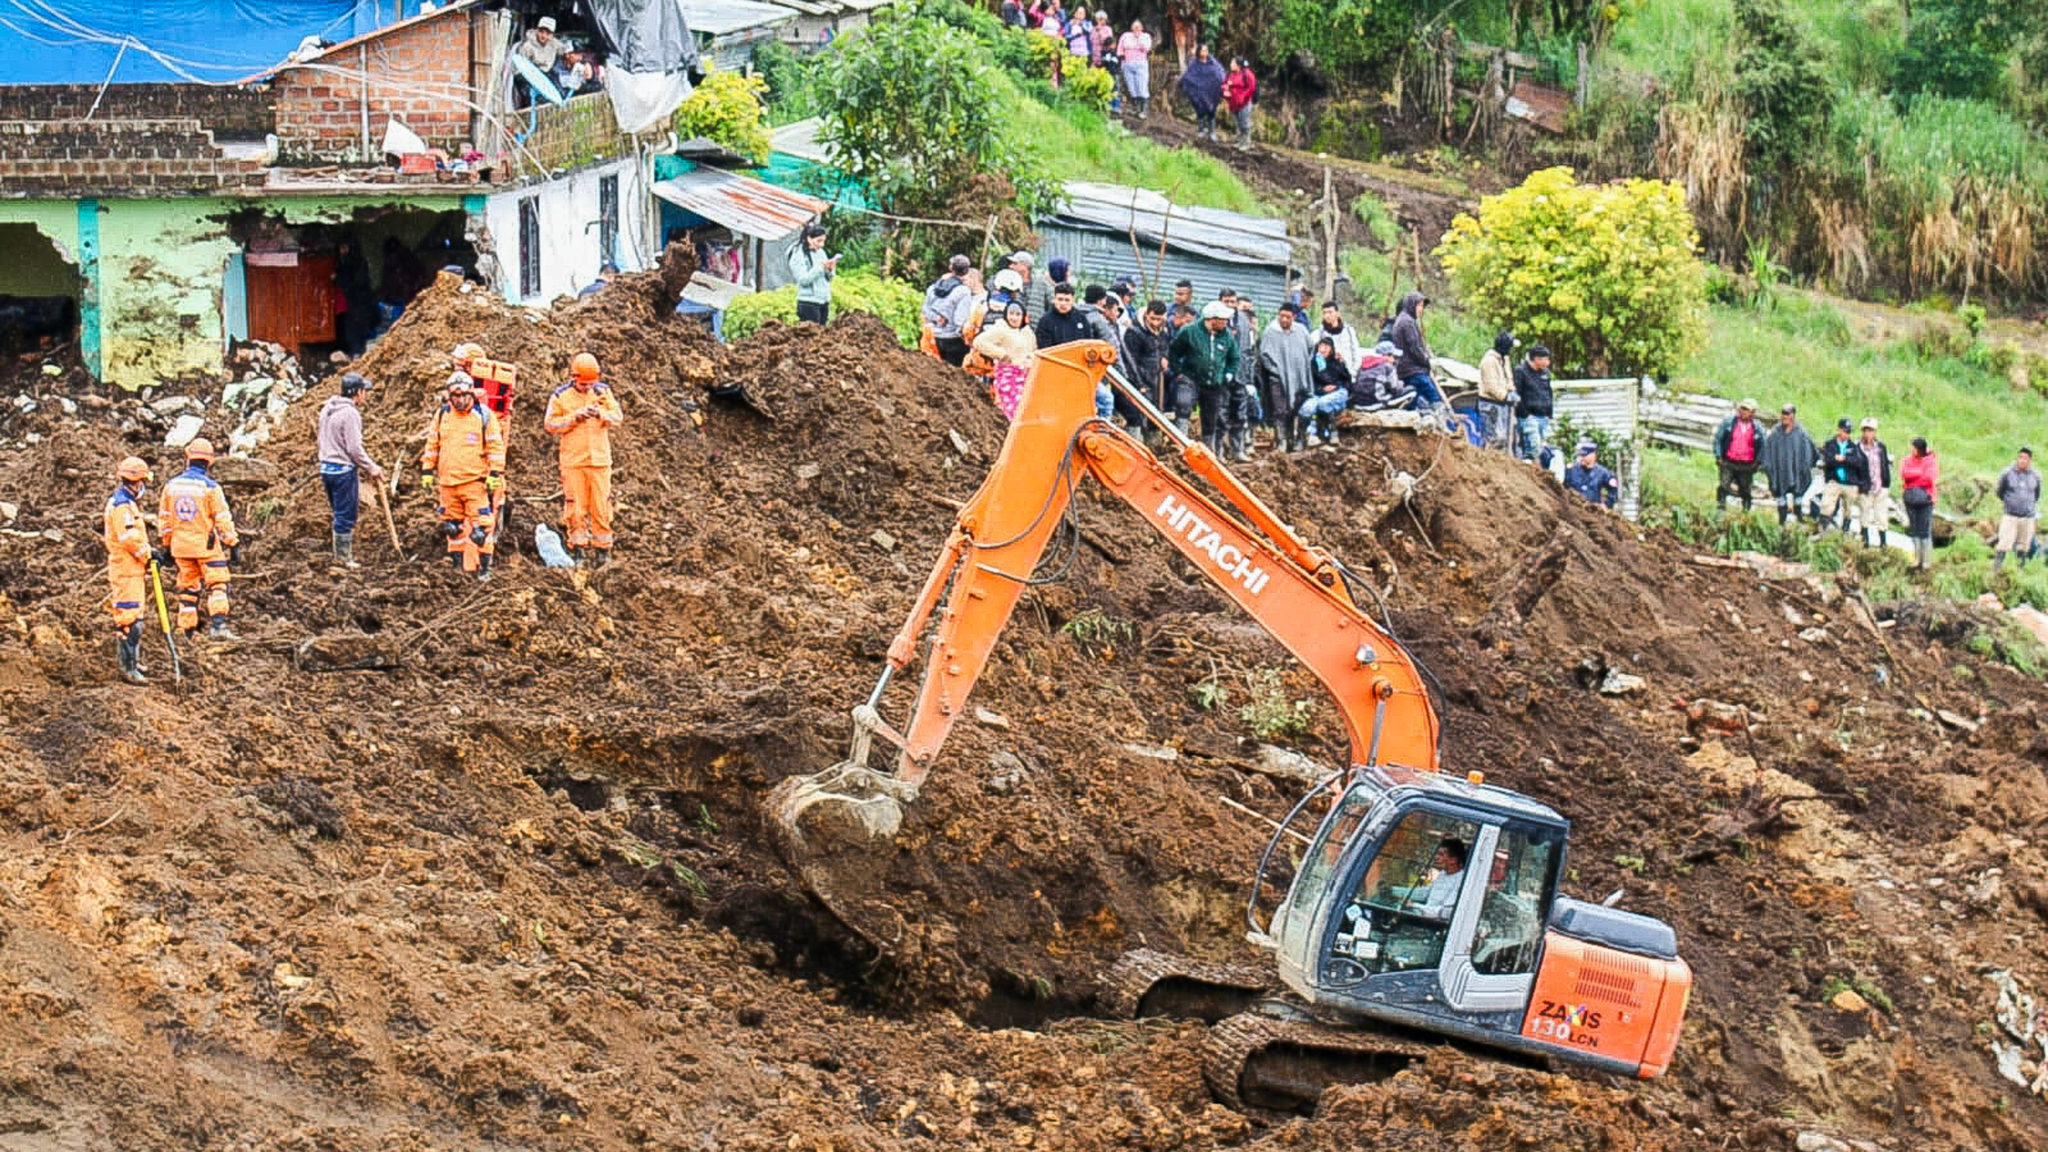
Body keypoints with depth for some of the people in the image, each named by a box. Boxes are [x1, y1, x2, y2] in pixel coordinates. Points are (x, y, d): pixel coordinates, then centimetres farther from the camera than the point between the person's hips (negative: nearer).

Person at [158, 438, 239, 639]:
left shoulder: (171, 485, 3)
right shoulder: (210, 487, -11)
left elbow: (164, 519, 10)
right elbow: (223, 519, -9)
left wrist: (165, 546, 19)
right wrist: (233, 544, -1)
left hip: (181, 546, 4)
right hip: (206, 545, -4)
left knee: (187, 586, 13)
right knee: (217, 584, 0)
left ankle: (187, 629, 13)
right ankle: (217, 624, -14)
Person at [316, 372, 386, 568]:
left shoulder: (327, 409, 10)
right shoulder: (350, 413, -18)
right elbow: (354, 448, -19)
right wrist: (371, 468, -7)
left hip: (326, 468, 9)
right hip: (344, 470, -9)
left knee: (340, 513, 18)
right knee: (346, 516, -1)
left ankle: (341, 555, 25)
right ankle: (344, 559, 4)